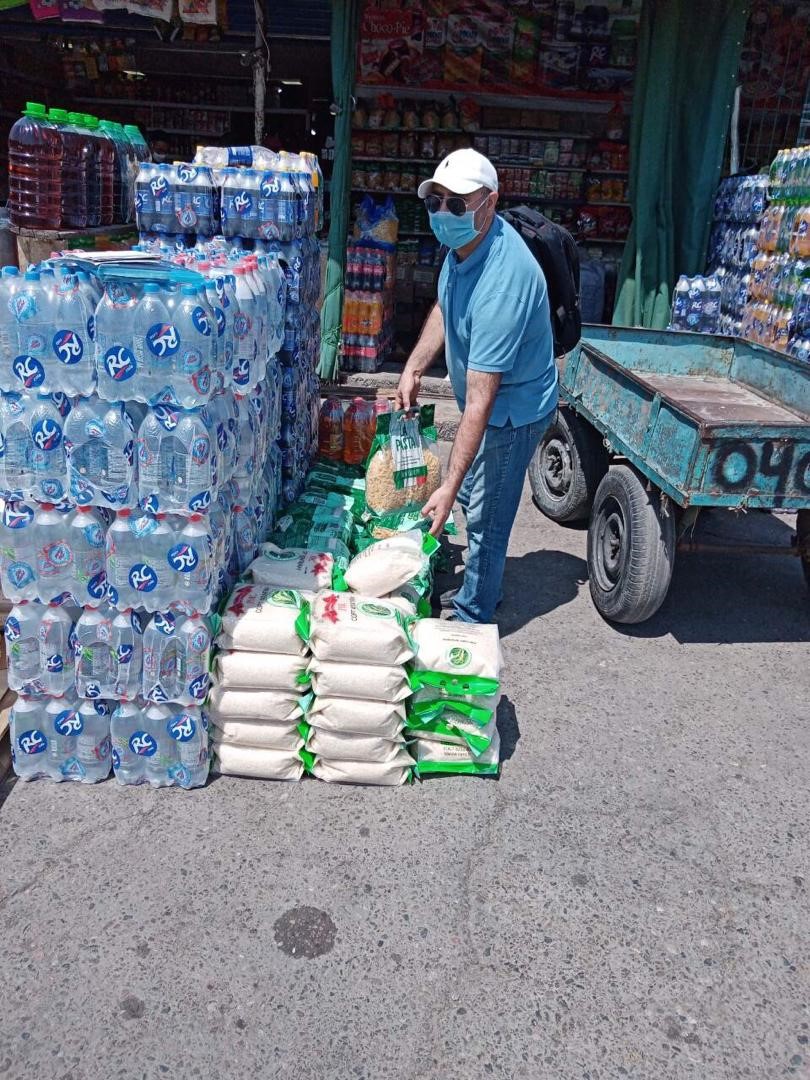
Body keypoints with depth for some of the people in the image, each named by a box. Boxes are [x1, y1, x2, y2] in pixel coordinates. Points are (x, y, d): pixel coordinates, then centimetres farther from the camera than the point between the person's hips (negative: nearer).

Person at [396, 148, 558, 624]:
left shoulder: (502, 282, -37)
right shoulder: (466, 239, -8)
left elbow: (480, 399, -38)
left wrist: (449, 485, -37)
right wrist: (414, 368, 3)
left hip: (513, 411, -10)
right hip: (491, 401, 10)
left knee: (485, 519, 1)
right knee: (475, 501, 23)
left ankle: (473, 619, 21)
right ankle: (481, 591, 43)